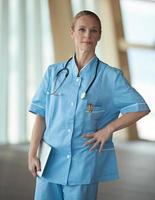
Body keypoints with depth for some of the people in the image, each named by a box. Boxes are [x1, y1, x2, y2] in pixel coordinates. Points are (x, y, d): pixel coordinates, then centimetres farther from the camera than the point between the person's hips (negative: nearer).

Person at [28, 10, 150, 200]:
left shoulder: (111, 76, -1)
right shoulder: (54, 72, 6)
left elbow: (140, 108, 2)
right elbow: (41, 115, 6)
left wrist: (108, 129, -8)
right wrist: (32, 154, -1)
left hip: (85, 164, -2)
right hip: (51, 161, 2)